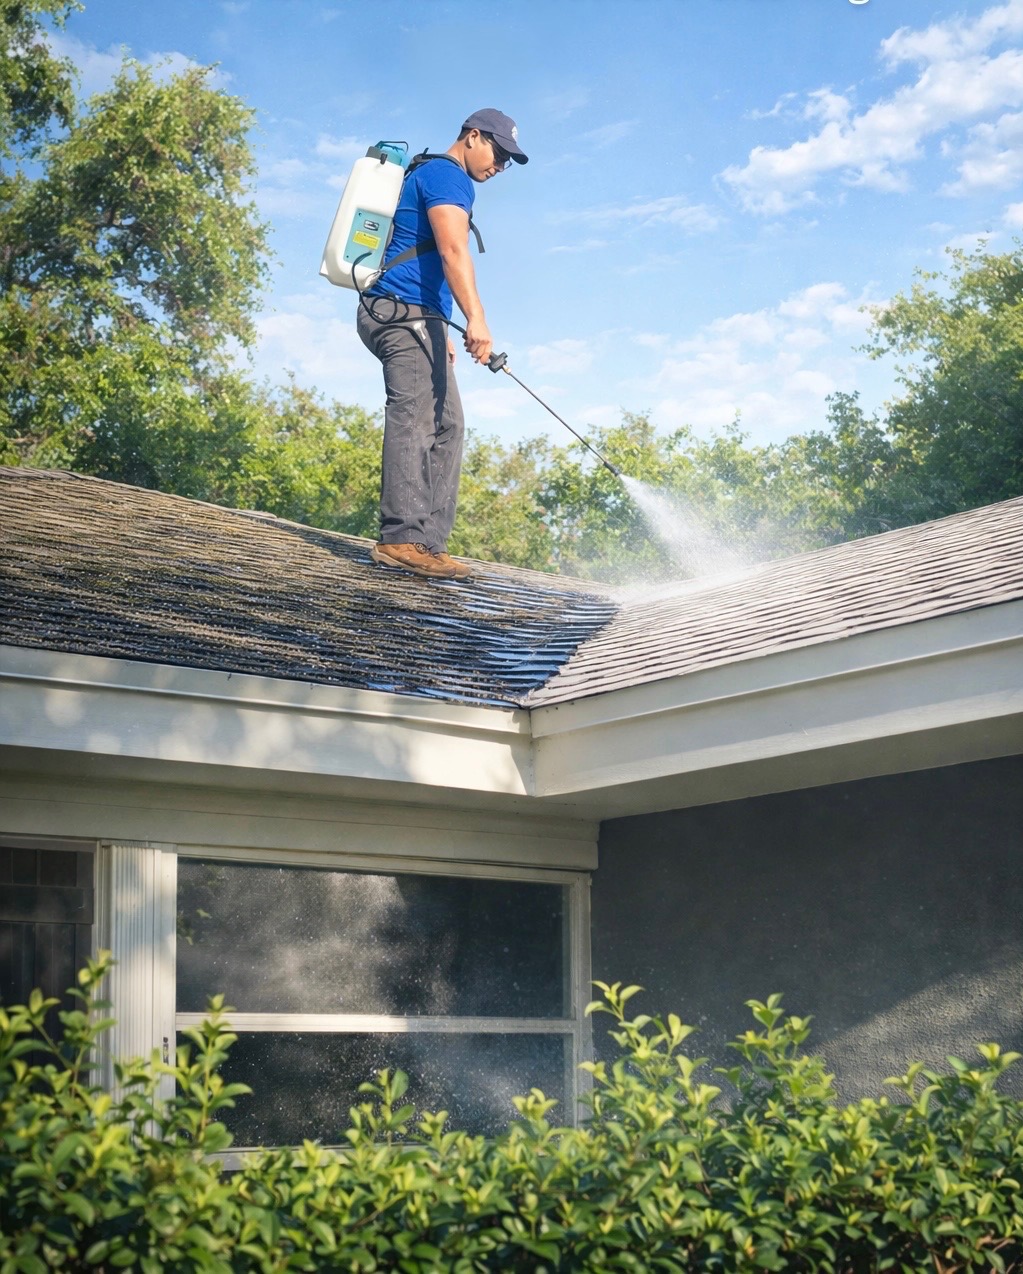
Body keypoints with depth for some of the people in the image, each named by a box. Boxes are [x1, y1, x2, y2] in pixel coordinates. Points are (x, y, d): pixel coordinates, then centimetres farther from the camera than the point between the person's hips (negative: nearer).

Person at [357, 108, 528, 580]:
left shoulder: (429, 177, 27)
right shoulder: (447, 175, -6)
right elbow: (453, 250, -23)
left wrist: (441, 334, 29)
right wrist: (475, 318, -33)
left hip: (414, 319, 11)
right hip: (405, 312, -11)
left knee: (445, 426, 7)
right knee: (414, 419, -18)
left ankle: (428, 543, 1)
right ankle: (403, 539, -24)